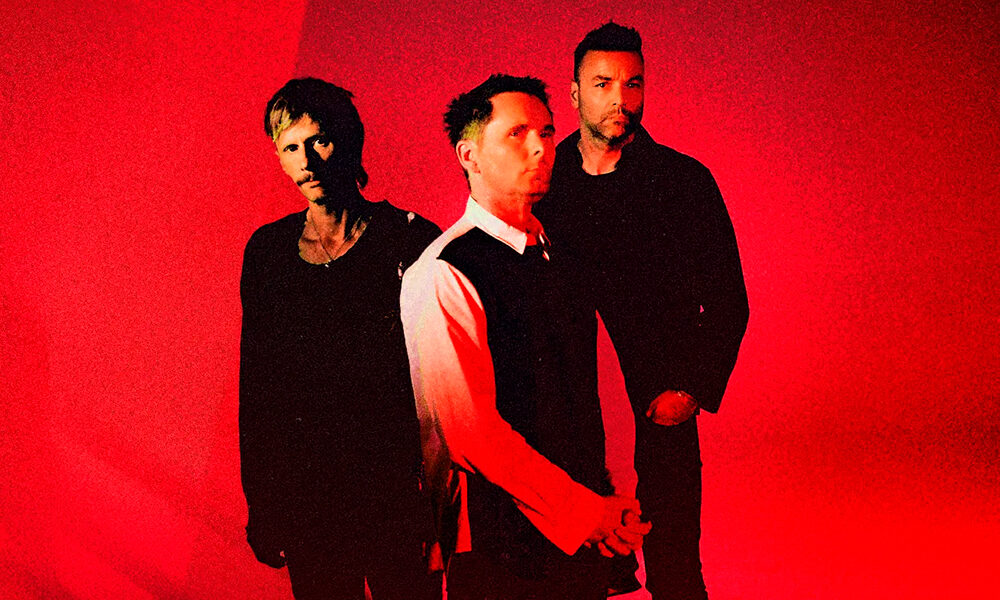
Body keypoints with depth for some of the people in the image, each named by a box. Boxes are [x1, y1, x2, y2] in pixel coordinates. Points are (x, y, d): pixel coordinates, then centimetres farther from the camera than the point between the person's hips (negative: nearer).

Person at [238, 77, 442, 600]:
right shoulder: (267, 250, 5)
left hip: (400, 493, -3)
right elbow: (255, 384, 10)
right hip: (304, 494, 3)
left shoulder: (413, 240, -7)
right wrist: (259, 503, 10)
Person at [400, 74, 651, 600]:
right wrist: (587, 513, -16)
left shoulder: (554, 253, 10)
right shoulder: (441, 277, -16)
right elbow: (471, 430, -20)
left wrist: (609, 506, 6)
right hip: (500, 547, -7)